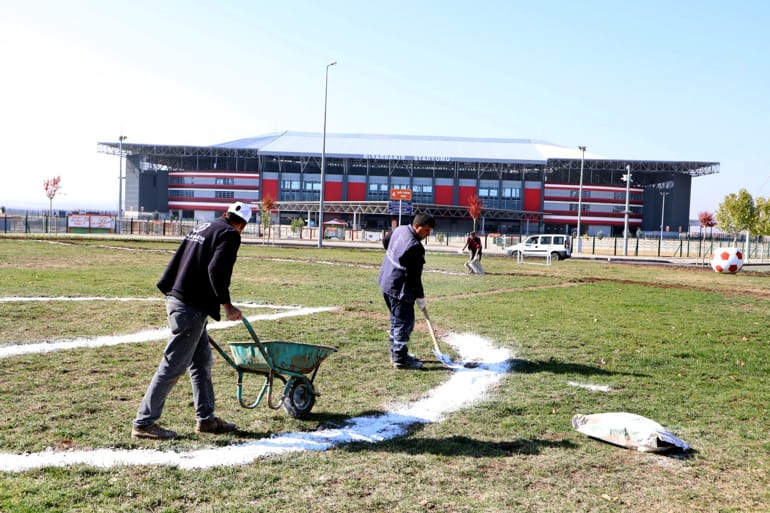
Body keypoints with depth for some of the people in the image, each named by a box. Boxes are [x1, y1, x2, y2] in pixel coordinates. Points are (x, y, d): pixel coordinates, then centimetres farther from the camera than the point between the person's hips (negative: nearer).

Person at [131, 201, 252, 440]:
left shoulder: (201, 227, 18)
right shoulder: (230, 235, -8)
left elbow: (177, 261, 21)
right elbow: (216, 270, -21)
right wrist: (226, 304, -16)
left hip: (177, 297, 10)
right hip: (191, 306, -10)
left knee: (202, 362, 16)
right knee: (173, 366, -4)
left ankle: (206, 418, 24)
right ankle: (144, 422, 2)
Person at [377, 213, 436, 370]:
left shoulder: (400, 229, 2)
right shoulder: (415, 247, -26)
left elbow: (385, 241, 23)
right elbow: (415, 276, -21)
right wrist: (420, 296, -9)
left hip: (387, 282, 10)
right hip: (399, 289, -10)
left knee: (396, 319, 21)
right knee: (405, 322, -2)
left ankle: (396, 353, 33)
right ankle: (400, 359, 4)